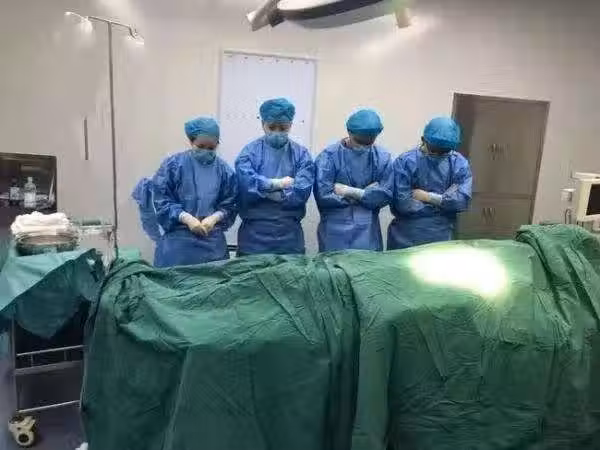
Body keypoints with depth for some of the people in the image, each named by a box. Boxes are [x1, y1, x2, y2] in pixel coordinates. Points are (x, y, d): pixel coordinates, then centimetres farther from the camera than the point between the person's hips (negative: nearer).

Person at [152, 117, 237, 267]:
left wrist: (214, 218, -13)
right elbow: (162, 200, -3)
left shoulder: (224, 170, 3)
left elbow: (229, 205, 6)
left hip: (212, 241, 2)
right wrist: (186, 218, -16)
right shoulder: (173, 165, -4)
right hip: (178, 240, -2)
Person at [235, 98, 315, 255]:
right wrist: (278, 183, -11)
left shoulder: (301, 154, 4)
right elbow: (246, 185, -16)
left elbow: (301, 192, -10)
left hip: (289, 234, 2)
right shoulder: (250, 151, 1)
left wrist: (262, 189, -10)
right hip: (254, 234, -1)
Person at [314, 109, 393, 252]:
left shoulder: (383, 158, 1)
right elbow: (323, 196, -17)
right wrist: (367, 193, -9)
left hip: (368, 232, 3)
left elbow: (386, 195, -5)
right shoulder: (329, 156, -9)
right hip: (335, 231, -2)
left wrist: (351, 192, -13)